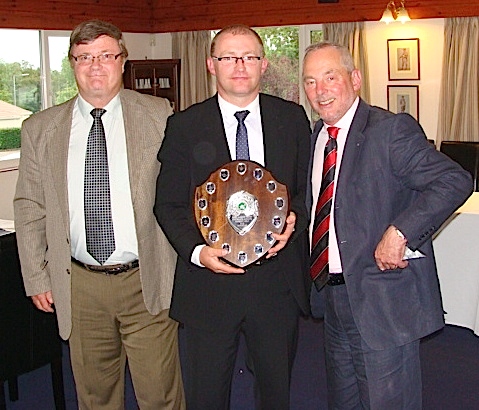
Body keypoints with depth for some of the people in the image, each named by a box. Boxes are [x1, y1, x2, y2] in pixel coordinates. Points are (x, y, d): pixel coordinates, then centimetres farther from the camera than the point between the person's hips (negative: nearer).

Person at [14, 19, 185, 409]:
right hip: (80, 286, 2)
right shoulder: (39, 129, 4)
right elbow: (29, 208, 8)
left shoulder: (158, 115, -1)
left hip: (146, 281, -1)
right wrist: (36, 277, 6)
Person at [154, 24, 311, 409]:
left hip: (278, 281, 2)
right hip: (209, 280, -1)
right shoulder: (184, 126, -2)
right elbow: (169, 203, -2)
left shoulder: (292, 118, 3)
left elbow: (310, 186, 9)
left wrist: (294, 219, -12)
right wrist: (196, 250, -18)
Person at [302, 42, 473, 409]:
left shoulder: (391, 130, -13)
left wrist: (399, 232, -28)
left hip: (383, 300, -7)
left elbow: (455, 181, -23)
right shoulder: (315, 137, 10)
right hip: (334, 296, 8)